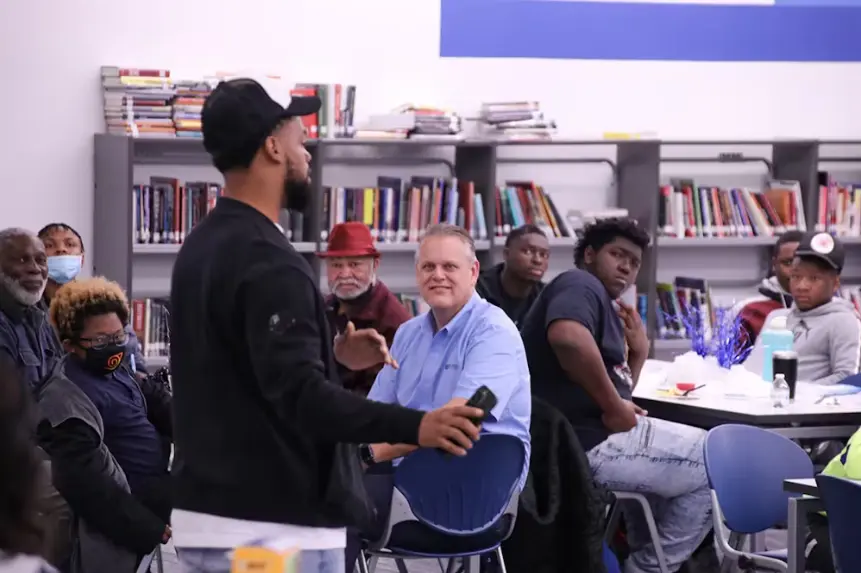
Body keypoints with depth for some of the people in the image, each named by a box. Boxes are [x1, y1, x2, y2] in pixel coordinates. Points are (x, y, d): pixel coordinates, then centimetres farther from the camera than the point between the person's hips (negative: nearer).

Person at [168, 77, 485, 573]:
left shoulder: (203, 247, 12)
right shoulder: (268, 263, -20)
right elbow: (300, 396, -28)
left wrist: (332, 354, 25)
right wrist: (414, 426, -34)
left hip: (209, 517, 10)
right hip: (273, 531, -10)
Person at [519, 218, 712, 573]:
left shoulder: (600, 303, 23)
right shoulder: (581, 285, -7)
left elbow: (612, 393, 23)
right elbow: (568, 337, -33)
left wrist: (638, 352, 7)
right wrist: (616, 407, -24)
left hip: (568, 439, 11)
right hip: (584, 443, -11)